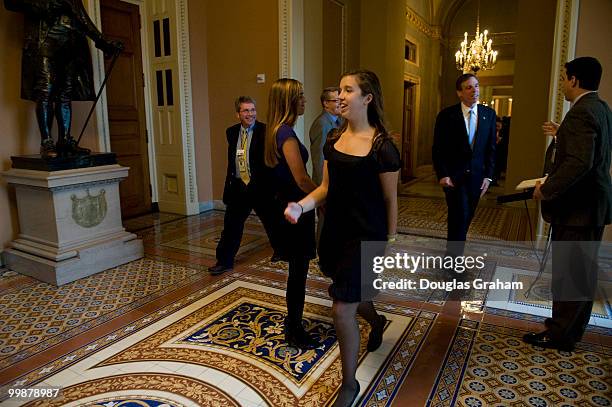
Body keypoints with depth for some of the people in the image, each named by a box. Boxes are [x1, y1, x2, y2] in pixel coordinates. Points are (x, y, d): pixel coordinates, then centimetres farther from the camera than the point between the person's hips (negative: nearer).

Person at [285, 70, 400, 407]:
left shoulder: (382, 147, -14)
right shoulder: (334, 139, 4)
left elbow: (391, 200, -8)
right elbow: (326, 188, 7)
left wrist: (391, 246, -5)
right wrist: (300, 206, -11)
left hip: (366, 237, -6)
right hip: (334, 232, 7)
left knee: (342, 309, -5)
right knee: (350, 293, 24)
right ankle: (376, 322, 61)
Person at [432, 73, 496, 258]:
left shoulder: (489, 114, 6)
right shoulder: (447, 115, -4)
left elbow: (491, 148, 8)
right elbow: (438, 148, -3)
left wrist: (488, 176, 1)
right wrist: (442, 175, -11)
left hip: (476, 175, 4)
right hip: (453, 175, -3)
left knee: (466, 217, 8)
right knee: (460, 216, -8)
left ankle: (453, 249, 26)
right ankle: (455, 257, 8)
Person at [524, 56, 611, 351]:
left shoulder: (581, 112, -19)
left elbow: (580, 162, -29)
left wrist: (546, 189, -21)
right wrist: (561, 134, 21)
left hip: (577, 207, -10)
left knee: (568, 271, 0)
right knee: (583, 270, 19)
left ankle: (561, 335, 12)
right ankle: (573, 324, 35)